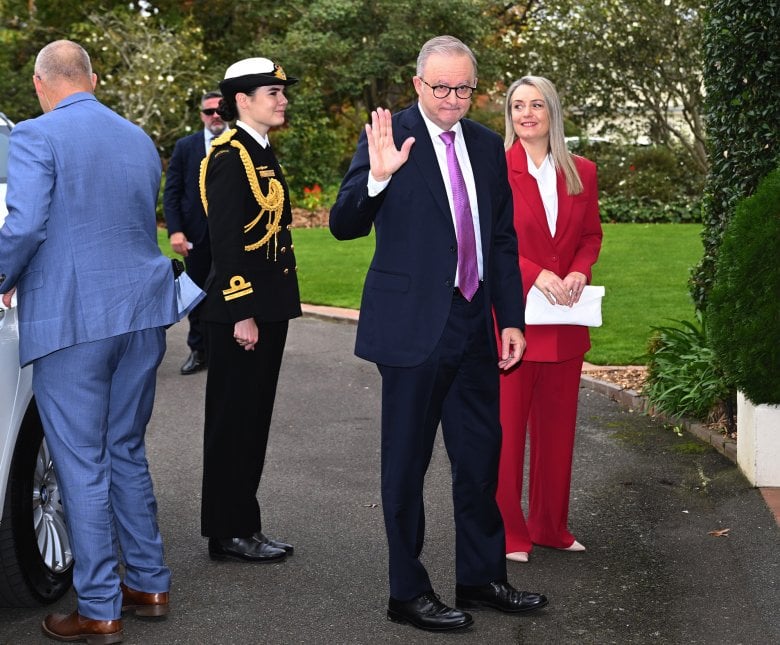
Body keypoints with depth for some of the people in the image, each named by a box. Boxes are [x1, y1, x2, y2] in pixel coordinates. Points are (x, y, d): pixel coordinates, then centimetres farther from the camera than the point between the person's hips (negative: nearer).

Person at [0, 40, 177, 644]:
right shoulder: (140, 140, 13)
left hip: (70, 322, -6)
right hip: (142, 313, 7)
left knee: (82, 465, 1)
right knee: (127, 452, 18)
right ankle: (149, 583, 24)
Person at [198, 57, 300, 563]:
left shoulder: (263, 153, 16)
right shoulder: (229, 157, -14)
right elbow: (225, 241, -19)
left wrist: (275, 310, 18)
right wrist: (241, 314, -21)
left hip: (268, 309, 10)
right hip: (241, 312, -10)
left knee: (253, 421, 14)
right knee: (233, 421, -1)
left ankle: (243, 526, 22)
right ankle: (229, 533, 8)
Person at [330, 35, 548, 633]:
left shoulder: (488, 146, 9)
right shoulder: (391, 137, -8)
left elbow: (503, 240, 14)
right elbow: (344, 226, -13)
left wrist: (512, 319, 10)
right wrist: (377, 177, -32)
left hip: (474, 326, 6)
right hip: (413, 328, -6)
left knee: (481, 456, 15)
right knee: (407, 464, 5)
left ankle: (481, 577, 30)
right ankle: (408, 592, 16)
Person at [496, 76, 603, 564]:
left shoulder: (582, 173, 8)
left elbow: (592, 234, 14)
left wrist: (579, 271, -6)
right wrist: (536, 274, -18)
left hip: (565, 320, 4)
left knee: (558, 424, 11)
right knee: (507, 424, 0)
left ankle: (551, 526, 24)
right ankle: (508, 532, 11)